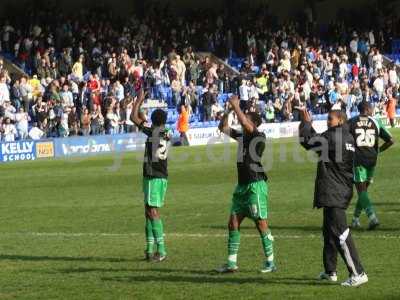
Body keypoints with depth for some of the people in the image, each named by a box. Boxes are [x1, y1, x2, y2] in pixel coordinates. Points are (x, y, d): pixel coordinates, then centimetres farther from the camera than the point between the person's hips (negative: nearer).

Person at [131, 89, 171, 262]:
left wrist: (139, 100, 5)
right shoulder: (167, 134, 10)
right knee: (149, 212, 13)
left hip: (153, 177, -8)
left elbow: (134, 118, -6)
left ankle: (161, 251, -16)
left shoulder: (153, 131, -11)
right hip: (163, 176, 8)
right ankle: (150, 250, 13)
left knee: (153, 212, -10)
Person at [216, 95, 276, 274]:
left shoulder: (259, 136, -8)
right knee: (233, 223, 4)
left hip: (256, 185, -8)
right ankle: (231, 263, 7)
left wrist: (236, 106, -13)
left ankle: (270, 262, 3)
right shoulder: (241, 136, 13)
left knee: (261, 224, -4)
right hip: (242, 185, 8)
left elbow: (245, 123, -23)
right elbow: (223, 128, 19)